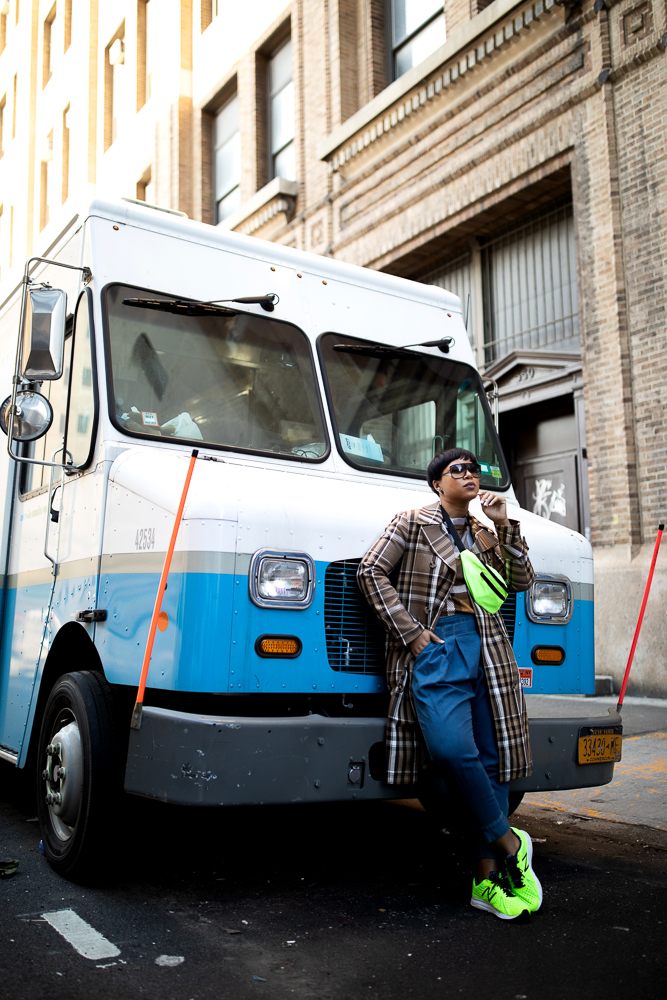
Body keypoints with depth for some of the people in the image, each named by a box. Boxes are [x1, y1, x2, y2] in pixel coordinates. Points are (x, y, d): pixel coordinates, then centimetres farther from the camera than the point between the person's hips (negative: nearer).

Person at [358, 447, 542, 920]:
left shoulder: (485, 532, 20)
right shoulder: (412, 523, 6)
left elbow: (521, 581, 13)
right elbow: (371, 572, -2)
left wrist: (505, 527, 2)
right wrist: (412, 633, -9)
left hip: (486, 647, 5)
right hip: (435, 648, -5)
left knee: (491, 755, 0)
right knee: (452, 747, -24)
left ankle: (488, 878, 6)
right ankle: (508, 842, -4)